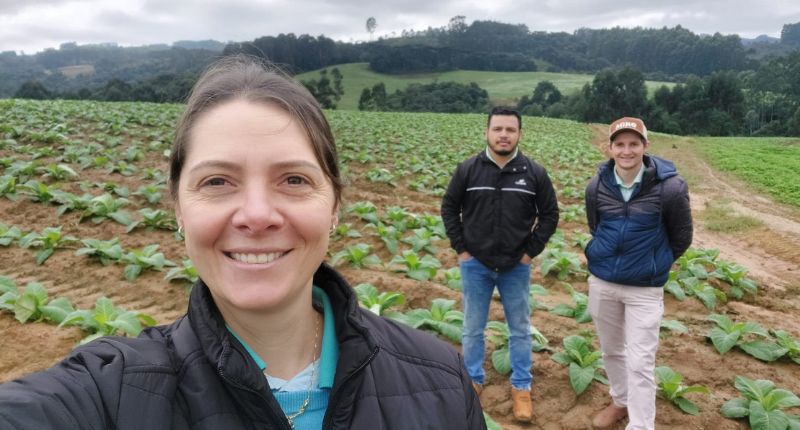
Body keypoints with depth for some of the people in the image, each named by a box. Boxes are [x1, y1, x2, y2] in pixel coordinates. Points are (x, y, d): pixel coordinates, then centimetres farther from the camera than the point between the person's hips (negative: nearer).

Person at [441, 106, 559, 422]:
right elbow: (449, 208, 3)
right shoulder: (468, 170, -6)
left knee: (520, 329, 11)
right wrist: (460, 248, -2)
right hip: (475, 265, 0)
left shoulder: (534, 173, -6)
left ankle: (521, 387, 28)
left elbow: (550, 214, 3)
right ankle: (473, 381, 31)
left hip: (516, 267, 0)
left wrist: (531, 250, -3)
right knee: (473, 328, 12)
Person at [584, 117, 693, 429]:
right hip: (602, 283, 4)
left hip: (645, 288, -4)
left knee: (640, 363, -2)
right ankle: (620, 401, 42)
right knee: (611, 350, 20)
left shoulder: (670, 187, -16)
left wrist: (654, 264, 10)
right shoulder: (596, 187, -7)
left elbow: (681, 238, 1)